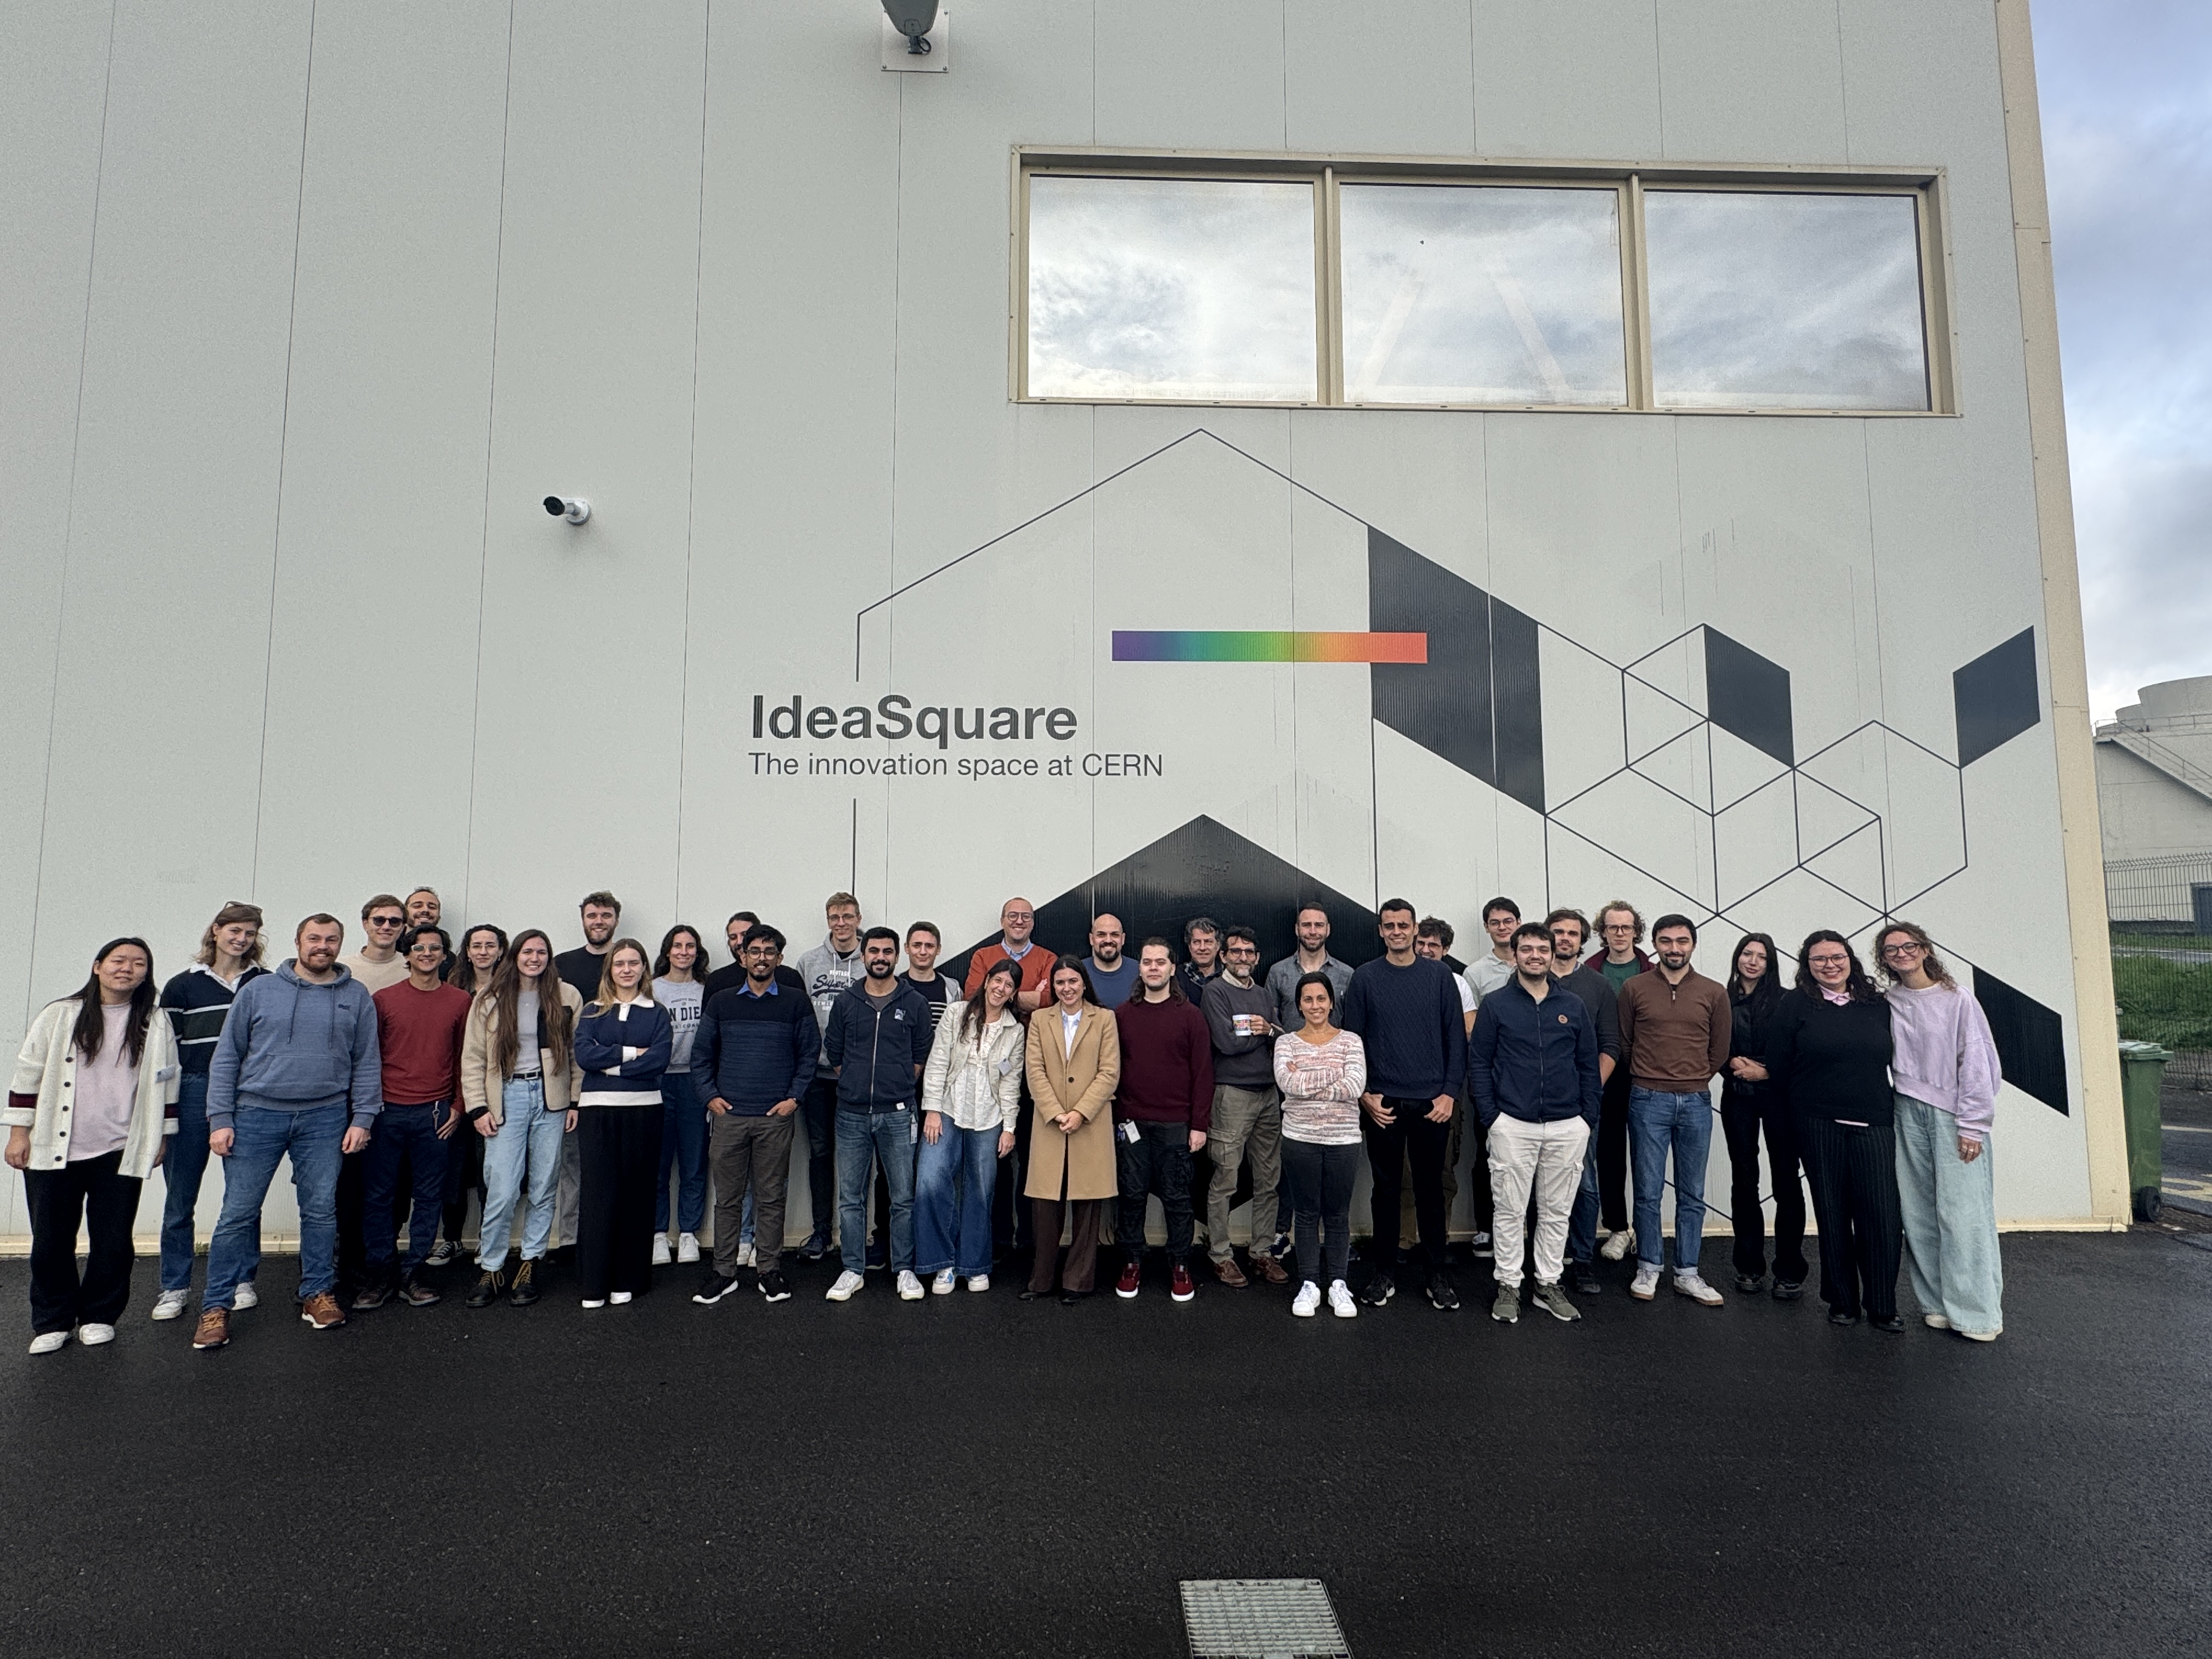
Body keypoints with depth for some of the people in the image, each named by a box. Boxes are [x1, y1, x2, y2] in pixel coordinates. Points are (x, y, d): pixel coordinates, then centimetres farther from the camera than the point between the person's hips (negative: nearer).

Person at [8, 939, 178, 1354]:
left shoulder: (156, 1023, 4)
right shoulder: (60, 1015, 2)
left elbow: (166, 1082, 9)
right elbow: (27, 1074, 5)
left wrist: (160, 1137, 9)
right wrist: (19, 1132, 2)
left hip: (121, 1153, 0)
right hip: (53, 1149, 0)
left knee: (114, 1242, 5)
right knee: (51, 1242, 6)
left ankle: (99, 1316, 22)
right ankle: (53, 1322, 22)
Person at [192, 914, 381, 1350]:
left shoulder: (356, 998, 6)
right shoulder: (258, 990, 3)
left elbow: (367, 1064, 7)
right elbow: (227, 1057, 4)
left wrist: (362, 1119, -1)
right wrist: (220, 1118, -3)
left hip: (324, 1118, 1)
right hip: (256, 1115, -1)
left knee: (321, 1209, 7)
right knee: (238, 1212, 2)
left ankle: (318, 1293, 21)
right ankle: (216, 1306, 14)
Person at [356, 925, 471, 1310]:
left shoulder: (461, 1001, 5)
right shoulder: (383, 999, 5)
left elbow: (464, 1058, 8)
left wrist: (458, 1106, 3)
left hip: (435, 1114, 0)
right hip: (387, 1111, 0)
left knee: (429, 1195, 5)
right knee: (379, 1195, 4)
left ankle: (411, 1274, 15)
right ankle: (379, 1275, 15)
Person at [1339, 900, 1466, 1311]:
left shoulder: (1440, 975, 3)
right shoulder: (1365, 978, 1)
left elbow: (1456, 1038, 3)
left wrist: (1450, 1093, -5)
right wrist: (1364, 1095, -5)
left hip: (1432, 1103, 0)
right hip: (1382, 1104, 0)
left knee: (1431, 1189, 7)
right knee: (1385, 1188, 9)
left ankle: (1437, 1275, 18)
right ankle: (1384, 1273, 19)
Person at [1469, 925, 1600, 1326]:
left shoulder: (1573, 1006, 7)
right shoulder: (1495, 1005, -1)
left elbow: (1589, 1064, 10)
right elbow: (1479, 1062, -1)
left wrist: (1588, 1118, 4)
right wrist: (1490, 1117, -7)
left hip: (1568, 1127, 3)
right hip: (1513, 1125, -2)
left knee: (1557, 1212, 11)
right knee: (1511, 1211, 4)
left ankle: (1549, 1284, 23)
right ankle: (1508, 1286, 15)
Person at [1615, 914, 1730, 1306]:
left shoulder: (1714, 994, 5)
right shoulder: (1634, 989, 1)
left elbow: (1719, 1052, 11)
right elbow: (1623, 1043, 8)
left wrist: (1692, 1081, 12)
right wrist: (1650, 1078, 10)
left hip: (1696, 1101, 2)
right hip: (1648, 1101, -2)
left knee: (1692, 1194, 8)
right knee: (1648, 1192, 2)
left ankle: (1687, 1273, 18)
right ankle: (1648, 1269, 14)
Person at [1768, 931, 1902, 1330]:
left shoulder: (1877, 1005, 8)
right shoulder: (1796, 1005, 0)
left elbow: (1893, 1058, 14)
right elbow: (1778, 1065, 1)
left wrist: (1886, 1106, 8)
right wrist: (1808, 1106, 6)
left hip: (1874, 1123, 2)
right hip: (1820, 1127, -1)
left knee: (1883, 1215, -4)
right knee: (1833, 1214, 6)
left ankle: (1882, 1306, 10)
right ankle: (1842, 1301, 18)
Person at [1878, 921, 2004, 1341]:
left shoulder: (1957, 1001, -2)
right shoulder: (1888, 1005, 8)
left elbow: (1979, 1063, -4)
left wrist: (1972, 1125, -8)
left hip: (1952, 1117, -4)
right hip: (1908, 1116, 4)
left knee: (1963, 1212, -5)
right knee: (1919, 1215, 5)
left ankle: (1976, 1312, 3)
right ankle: (1936, 1303, 14)